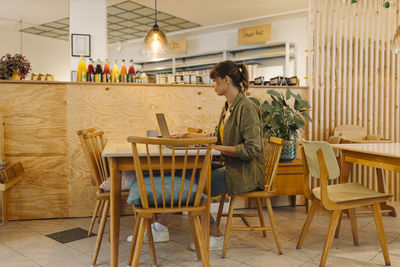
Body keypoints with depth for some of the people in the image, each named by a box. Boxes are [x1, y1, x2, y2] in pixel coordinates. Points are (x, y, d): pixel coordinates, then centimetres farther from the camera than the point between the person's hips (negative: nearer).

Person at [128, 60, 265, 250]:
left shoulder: (246, 108, -17)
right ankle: (160, 229, 5)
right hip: (231, 168, 9)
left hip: (245, 174, -9)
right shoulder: (228, 107, 12)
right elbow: (218, 135, 24)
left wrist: (218, 148, -21)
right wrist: (188, 136, 19)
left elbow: (252, 148, -23)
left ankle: (216, 236, 1)